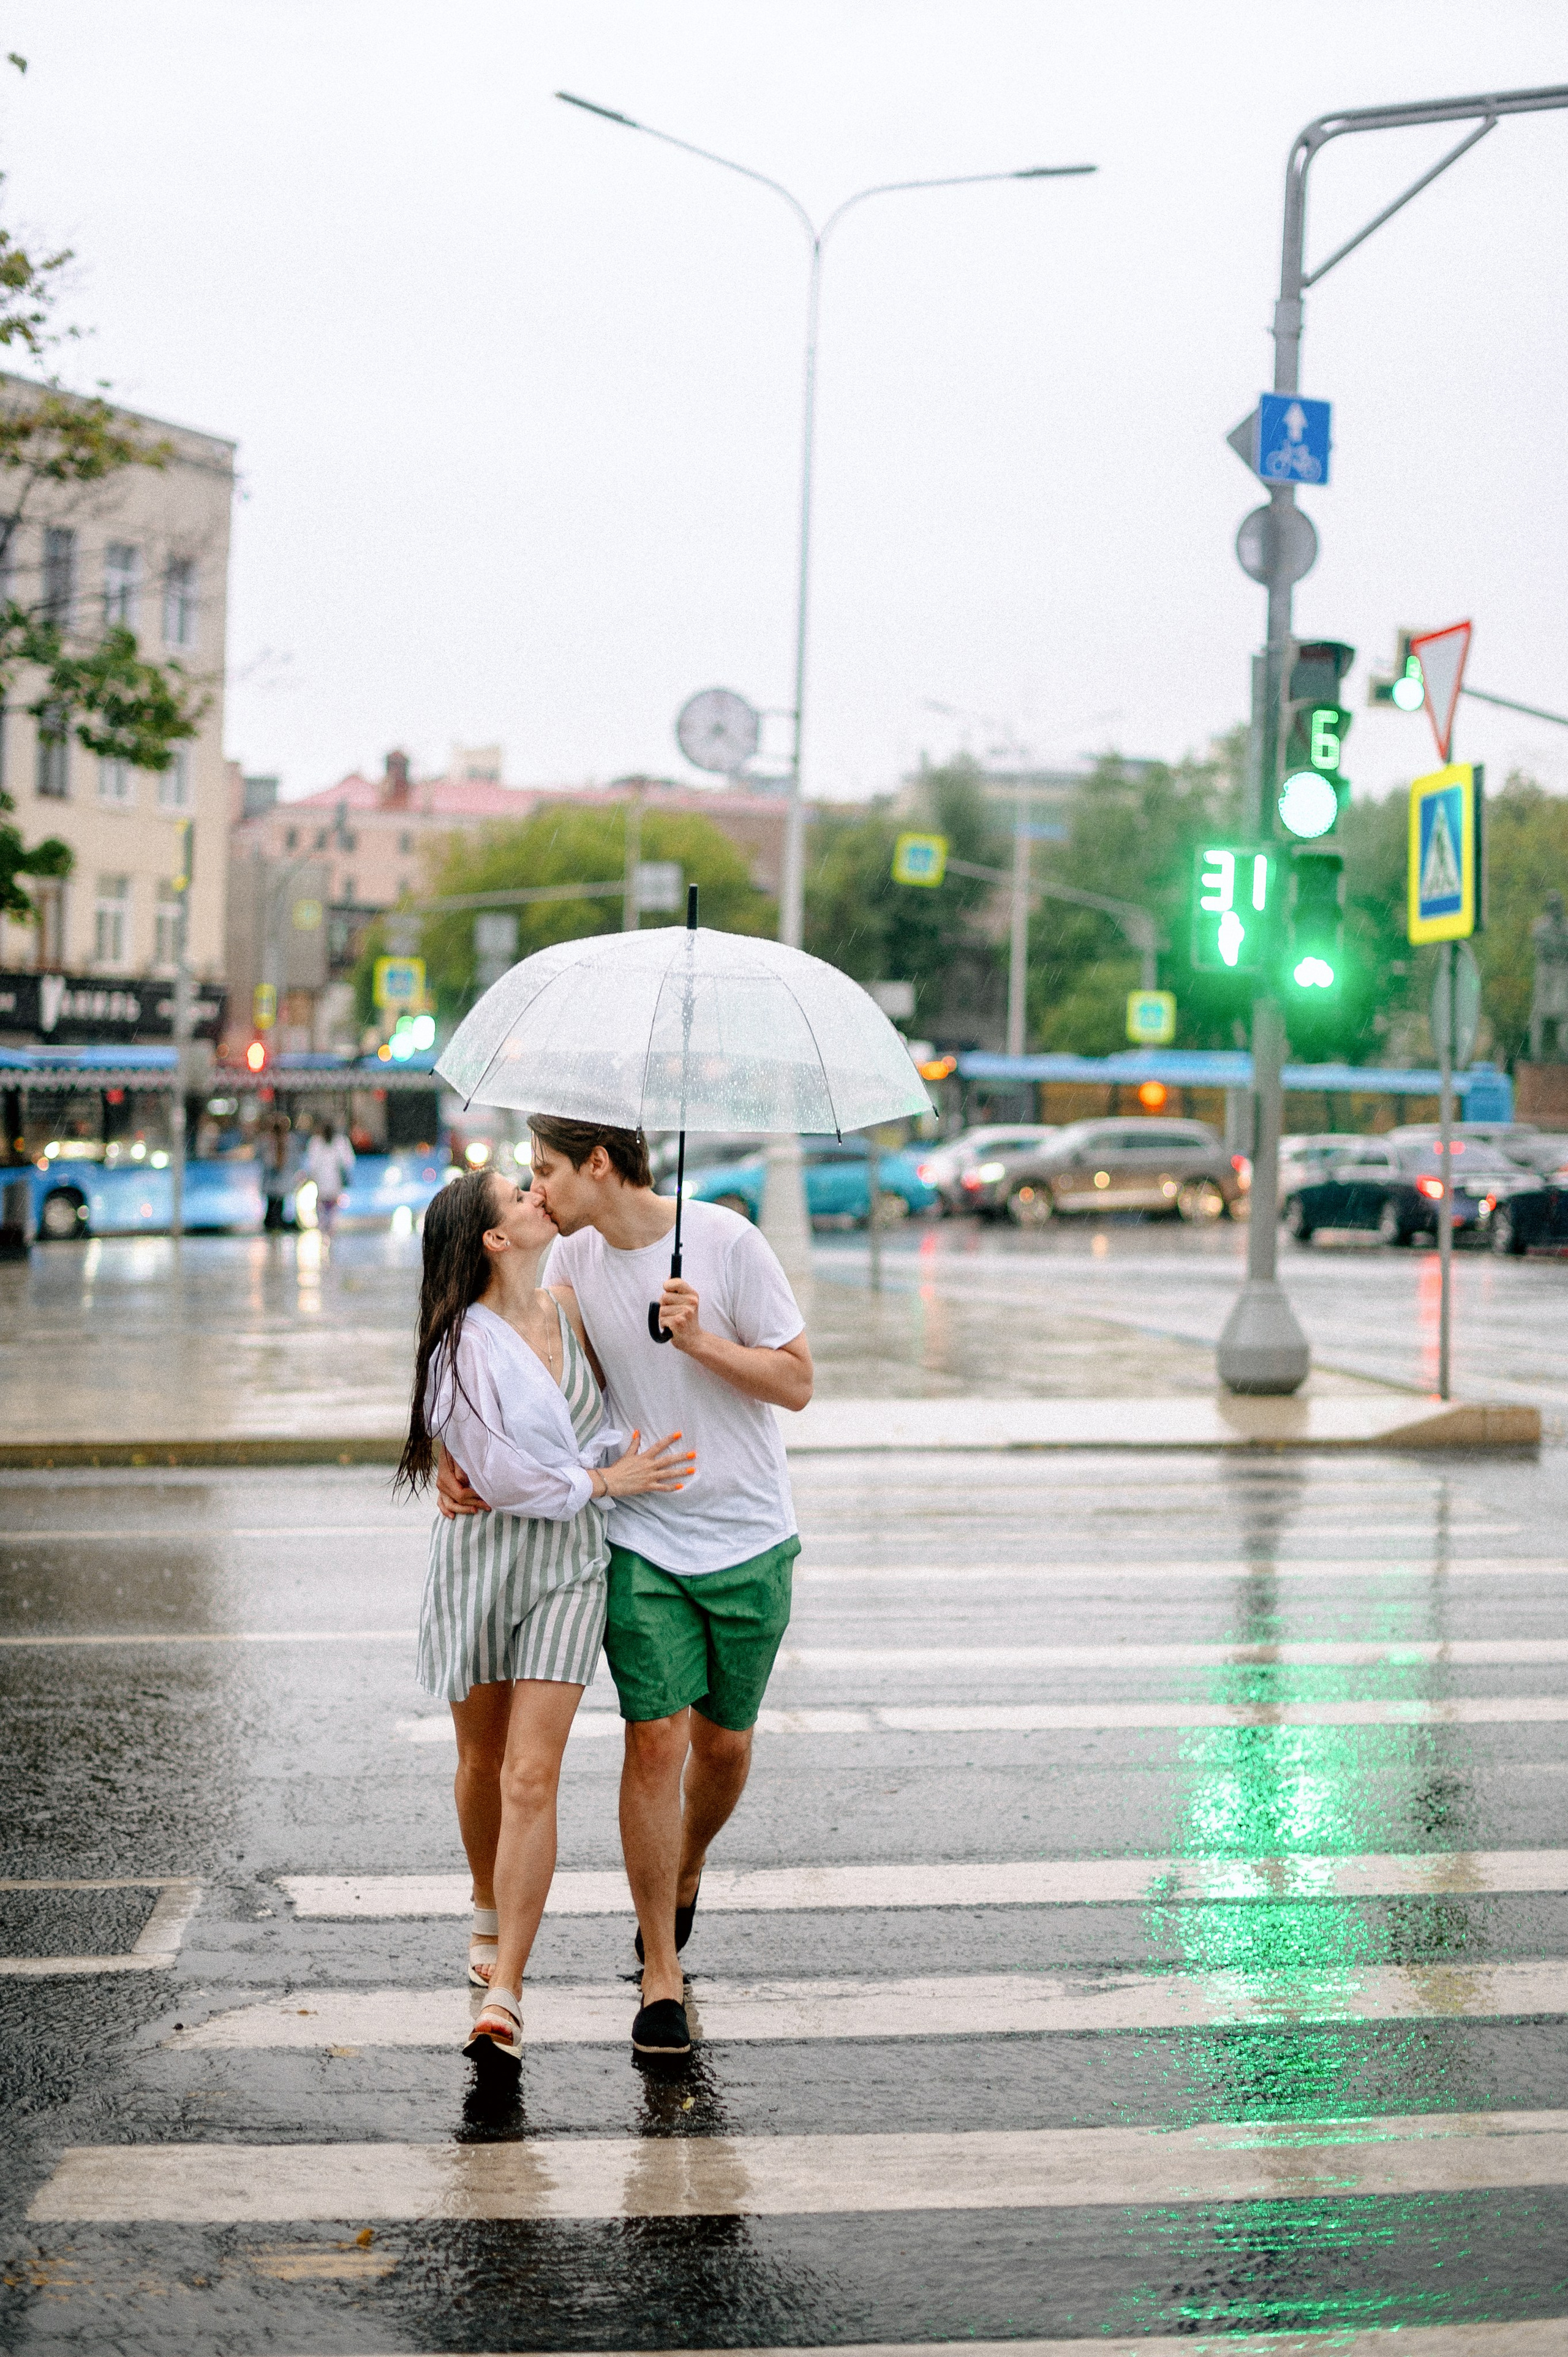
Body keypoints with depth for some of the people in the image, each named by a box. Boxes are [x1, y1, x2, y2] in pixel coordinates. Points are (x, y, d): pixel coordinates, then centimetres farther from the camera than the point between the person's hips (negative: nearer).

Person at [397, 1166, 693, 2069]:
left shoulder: (569, 1310, 6)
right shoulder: (464, 1344, -12)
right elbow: (504, 1477, -14)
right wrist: (606, 1480, -9)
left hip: (571, 1564, 2)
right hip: (483, 1560, -2)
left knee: (531, 1776, -8)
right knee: (483, 1762, 14)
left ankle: (505, 1995, -9)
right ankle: (490, 1911, 43)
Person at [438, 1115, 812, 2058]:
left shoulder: (727, 1241, -12)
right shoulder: (574, 1261, 0)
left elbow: (798, 1383, -9)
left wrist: (700, 1341, -23)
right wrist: (455, 1453, -5)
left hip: (749, 1541, -2)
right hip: (641, 1541, 2)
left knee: (725, 1742, 9)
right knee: (657, 1739, -8)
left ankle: (686, 1872, 42)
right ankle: (662, 1977, 2)